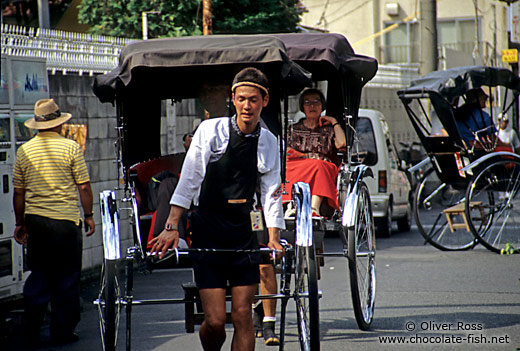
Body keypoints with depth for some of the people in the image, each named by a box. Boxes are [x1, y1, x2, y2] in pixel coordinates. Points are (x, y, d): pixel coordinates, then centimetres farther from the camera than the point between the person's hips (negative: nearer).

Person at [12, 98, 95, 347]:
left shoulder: (24, 151, 4)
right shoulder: (70, 148, -5)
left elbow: (19, 192, 8)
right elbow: (84, 187, -5)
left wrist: (20, 223, 17)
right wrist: (88, 215, 6)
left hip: (35, 220, 3)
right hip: (66, 220, -3)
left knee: (39, 273, 13)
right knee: (67, 277, 6)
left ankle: (32, 330, 8)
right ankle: (62, 331, 9)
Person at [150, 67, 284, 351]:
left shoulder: (268, 142, 5)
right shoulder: (210, 130, -5)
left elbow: (271, 194, 8)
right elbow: (188, 180, -7)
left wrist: (274, 239, -3)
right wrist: (172, 227, -13)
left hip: (244, 235, 3)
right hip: (207, 234, -3)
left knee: (242, 317, -1)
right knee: (215, 321, -6)